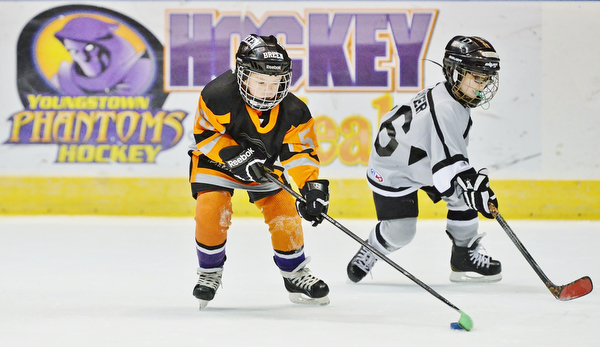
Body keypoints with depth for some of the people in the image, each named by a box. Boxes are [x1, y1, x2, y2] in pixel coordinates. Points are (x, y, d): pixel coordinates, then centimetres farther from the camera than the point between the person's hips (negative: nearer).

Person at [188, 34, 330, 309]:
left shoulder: (293, 111, -24)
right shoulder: (217, 96, -33)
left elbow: (301, 150, -17)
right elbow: (204, 134, -22)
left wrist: (312, 186, -32)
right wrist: (234, 156, -34)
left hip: (265, 163, 3)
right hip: (215, 156, -3)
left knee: (284, 210, -7)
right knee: (212, 210, -22)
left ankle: (294, 274, 14)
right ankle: (209, 271, 2)